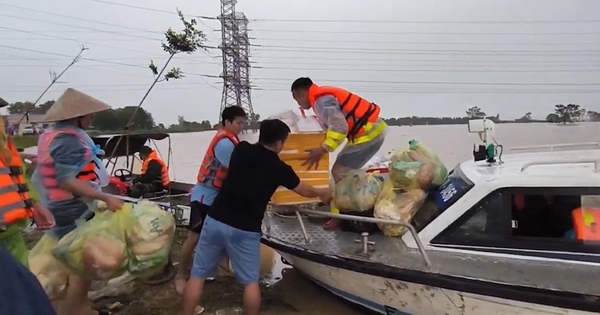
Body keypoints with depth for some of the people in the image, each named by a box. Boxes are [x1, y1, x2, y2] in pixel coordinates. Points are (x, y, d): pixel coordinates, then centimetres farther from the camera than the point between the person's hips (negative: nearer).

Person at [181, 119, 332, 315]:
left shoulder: (241, 150, 3)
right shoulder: (279, 168, -3)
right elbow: (305, 191, 14)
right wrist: (323, 193, 35)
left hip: (215, 220, 3)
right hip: (245, 230, -3)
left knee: (198, 275, 13)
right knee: (250, 282, 15)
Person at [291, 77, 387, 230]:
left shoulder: (321, 100, -16)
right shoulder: (323, 96, 15)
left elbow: (339, 126, -28)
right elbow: (333, 123, 18)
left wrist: (322, 149, -28)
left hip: (368, 133, -10)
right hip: (372, 129, 10)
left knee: (340, 173, -6)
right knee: (344, 170, 19)